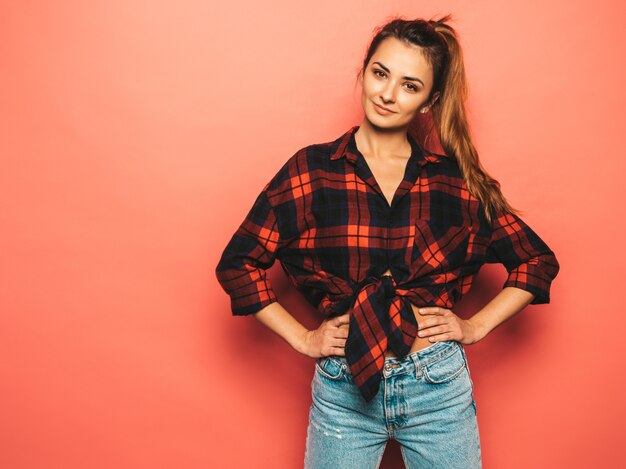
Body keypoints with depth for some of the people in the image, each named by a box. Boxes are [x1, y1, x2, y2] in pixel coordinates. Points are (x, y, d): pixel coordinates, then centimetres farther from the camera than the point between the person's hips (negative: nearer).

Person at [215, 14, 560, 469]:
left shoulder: (455, 178, -2)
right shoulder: (311, 169, -6)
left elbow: (538, 261, 7)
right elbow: (237, 263, -4)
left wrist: (476, 326, -1)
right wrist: (302, 337, -5)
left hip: (439, 386, 1)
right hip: (345, 389, -1)